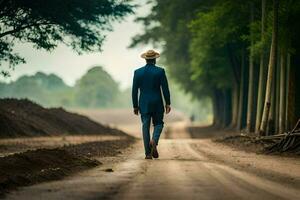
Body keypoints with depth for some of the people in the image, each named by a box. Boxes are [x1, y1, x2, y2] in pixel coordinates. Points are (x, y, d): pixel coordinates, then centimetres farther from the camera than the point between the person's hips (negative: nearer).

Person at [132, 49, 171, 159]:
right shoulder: (160, 71, -5)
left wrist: (135, 106, 8)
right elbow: (165, 88, -7)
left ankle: (148, 153, 2)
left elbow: (134, 91, 2)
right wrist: (168, 103, -1)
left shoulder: (138, 72, 1)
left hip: (144, 105, 1)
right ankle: (154, 140, -15)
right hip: (157, 104, -1)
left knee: (145, 127, 6)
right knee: (158, 124, 15)